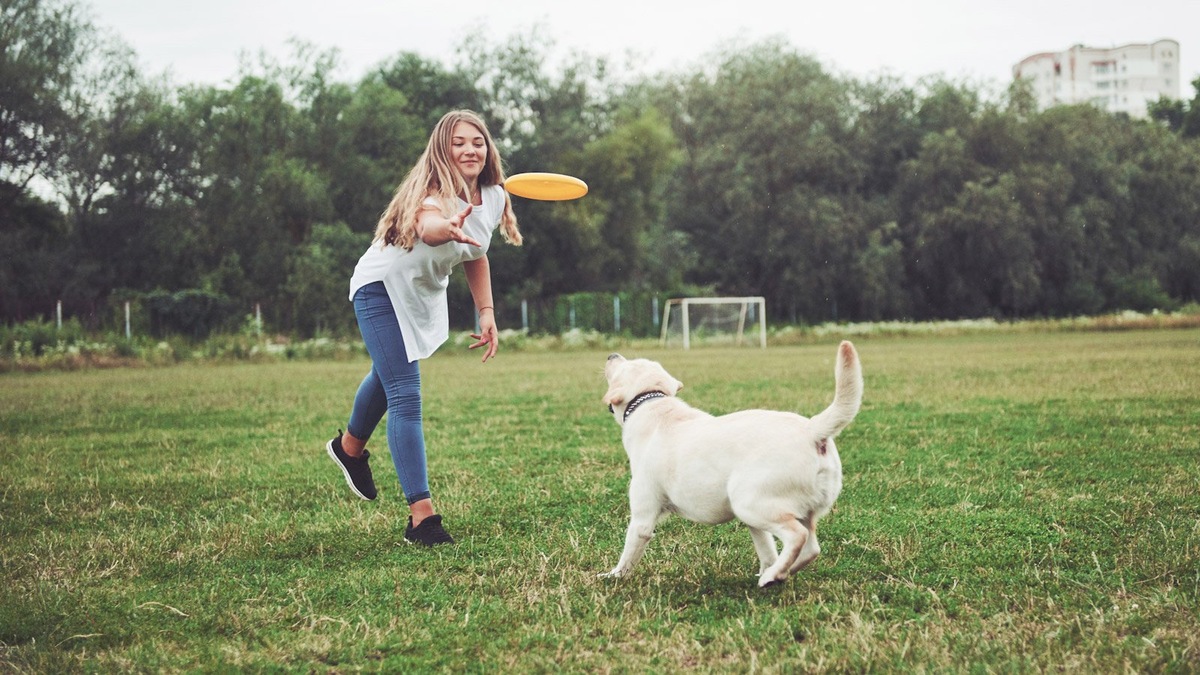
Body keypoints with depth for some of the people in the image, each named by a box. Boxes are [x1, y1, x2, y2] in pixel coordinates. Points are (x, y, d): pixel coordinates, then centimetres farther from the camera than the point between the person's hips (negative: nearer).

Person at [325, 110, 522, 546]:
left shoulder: (493, 197, -9)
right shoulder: (433, 192, -32)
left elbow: (476, 254, 8)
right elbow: (426, 225, -58)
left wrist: (486, 312, 2)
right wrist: (449, 228, -80)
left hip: (426, 293, 8)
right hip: (383, 287, -8)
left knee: (389, 376, 28)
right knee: (405, 396, -17)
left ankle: (350, 447, 56)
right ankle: (421, 517, -19)